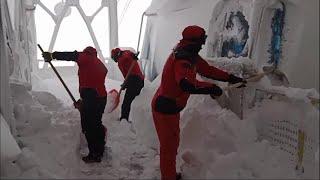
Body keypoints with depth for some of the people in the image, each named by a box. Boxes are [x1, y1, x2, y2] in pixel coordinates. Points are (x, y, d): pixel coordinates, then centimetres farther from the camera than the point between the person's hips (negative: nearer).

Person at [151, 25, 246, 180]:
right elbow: (186, 84, -42)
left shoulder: (190, 56, 5)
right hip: (165, 108, -11)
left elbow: (207, 70, 12)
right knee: (169, 145, 4)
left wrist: (230, 78, 9)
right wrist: (211, 88, -33)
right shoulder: (182, 58, -26)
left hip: (171, 107, 11)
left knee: (172, 142, 24)